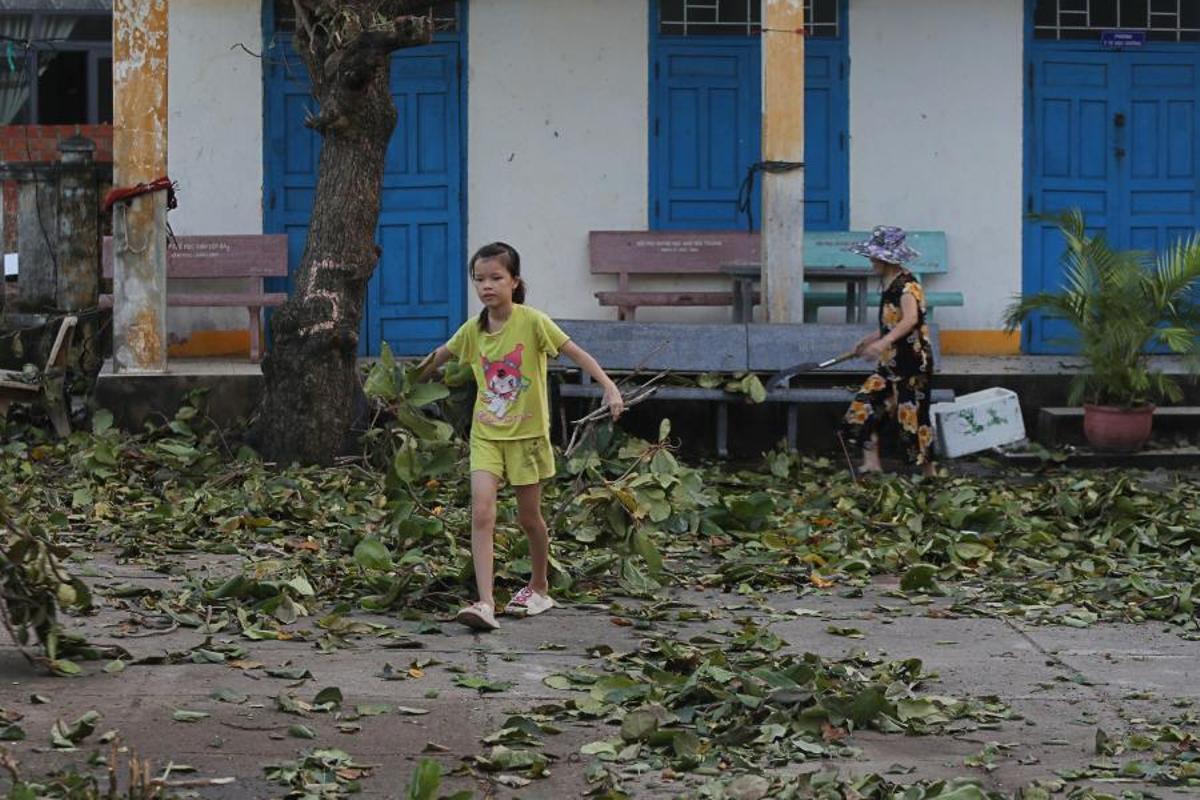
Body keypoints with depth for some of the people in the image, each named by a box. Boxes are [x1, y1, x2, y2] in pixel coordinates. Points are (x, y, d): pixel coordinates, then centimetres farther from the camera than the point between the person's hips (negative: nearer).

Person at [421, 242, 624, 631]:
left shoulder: (532, 321, -13)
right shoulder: (473, 329, -1)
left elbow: (576, 353, -16)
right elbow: (440, 357, 18)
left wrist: (609, 387, -27)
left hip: (526, 433, -3)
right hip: (486, 434, 3)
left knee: (529, 517, 10)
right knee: (481, 512, -14)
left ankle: (540, 588, 35)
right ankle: (485, 604, -20)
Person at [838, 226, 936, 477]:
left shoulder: (906, 285, -18)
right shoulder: (889, 284, 11)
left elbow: (910, 318, -35)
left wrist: (883, 342, -45)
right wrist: (871, 338, 30)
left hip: (912, 361, -9)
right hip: (891, 362, 9)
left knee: (912, 417, -3)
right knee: (864, 407, 2)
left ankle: (928, 473, 9)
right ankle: (872, 464, 4)